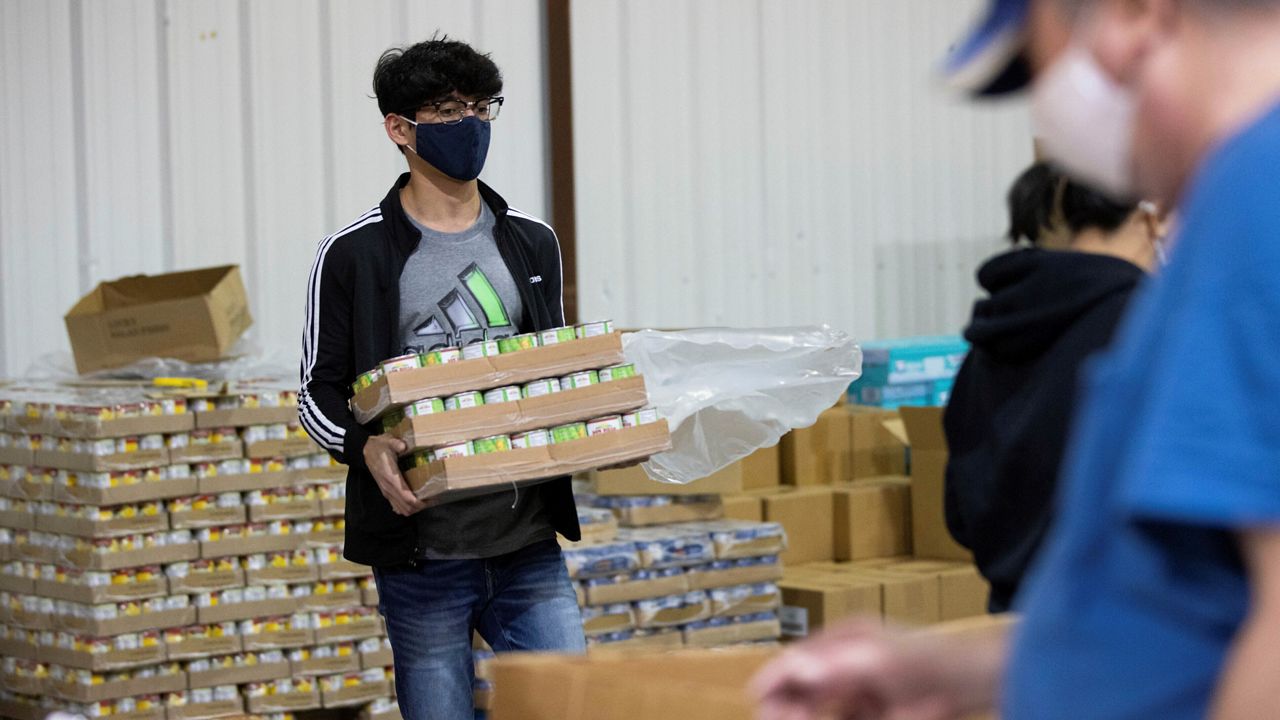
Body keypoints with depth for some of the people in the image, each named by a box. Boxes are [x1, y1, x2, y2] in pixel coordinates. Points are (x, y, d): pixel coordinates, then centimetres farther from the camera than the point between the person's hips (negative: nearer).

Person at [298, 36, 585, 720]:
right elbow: (318, 390, 0)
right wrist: (364, 446, -20)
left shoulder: (533, 244, 12)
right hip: (420, 553, -3)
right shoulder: (354, 254, -2)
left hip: (529, 543, 4)